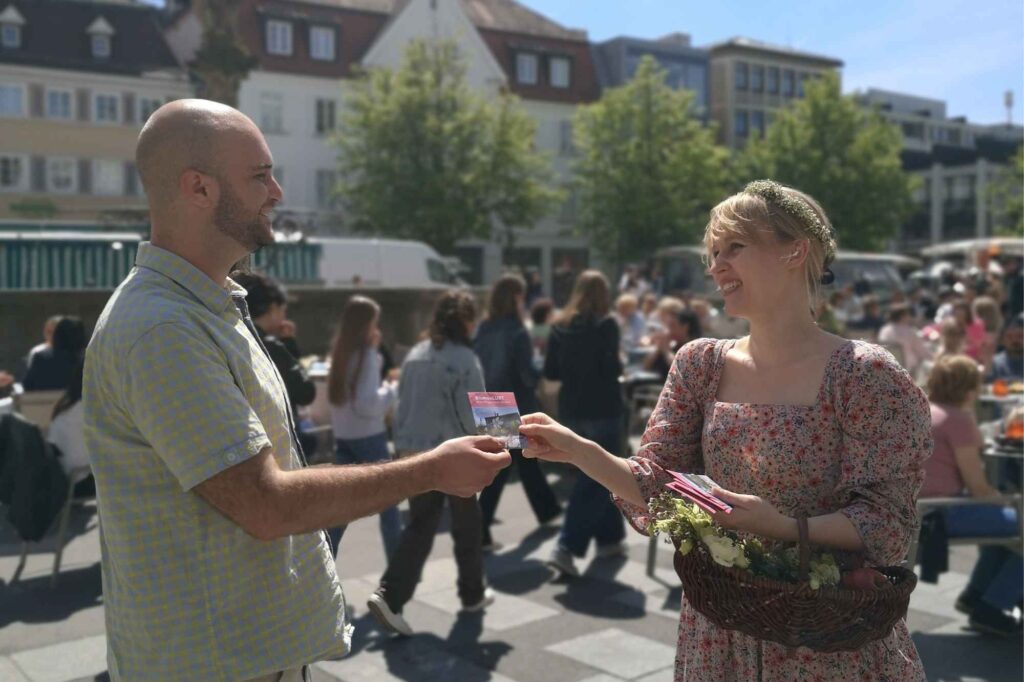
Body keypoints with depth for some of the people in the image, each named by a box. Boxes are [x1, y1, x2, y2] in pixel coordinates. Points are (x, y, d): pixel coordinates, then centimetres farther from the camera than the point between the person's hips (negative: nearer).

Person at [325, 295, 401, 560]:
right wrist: (394, 390, -7)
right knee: (388, 502, 7)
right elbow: (367, 404, -21)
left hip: (343, 435, 7)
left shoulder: (340, 351, 7)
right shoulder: (366, 354, -15)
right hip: (368, 436, -7)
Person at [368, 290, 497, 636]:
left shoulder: (415, 355, 7)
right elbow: (473, 415, -13)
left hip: (414, 453, 6)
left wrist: (402, 445, 17)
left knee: (418, 528, 9)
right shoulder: (465, 359, -13)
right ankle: (473, 594, 28)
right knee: (467, 526, 13)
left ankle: (388, 596, -4)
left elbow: (402, 405, 10)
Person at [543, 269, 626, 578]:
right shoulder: (606, 324, -10)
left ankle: (609, 538, 29)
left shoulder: (561, 326, 5)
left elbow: (550, 371, 5)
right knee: (596, 479, -2)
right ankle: (566, 547, -12)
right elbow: (611, 367, -18)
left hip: (572, 410, 6)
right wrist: (619, 367, 3)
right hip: (602, 410, -6)